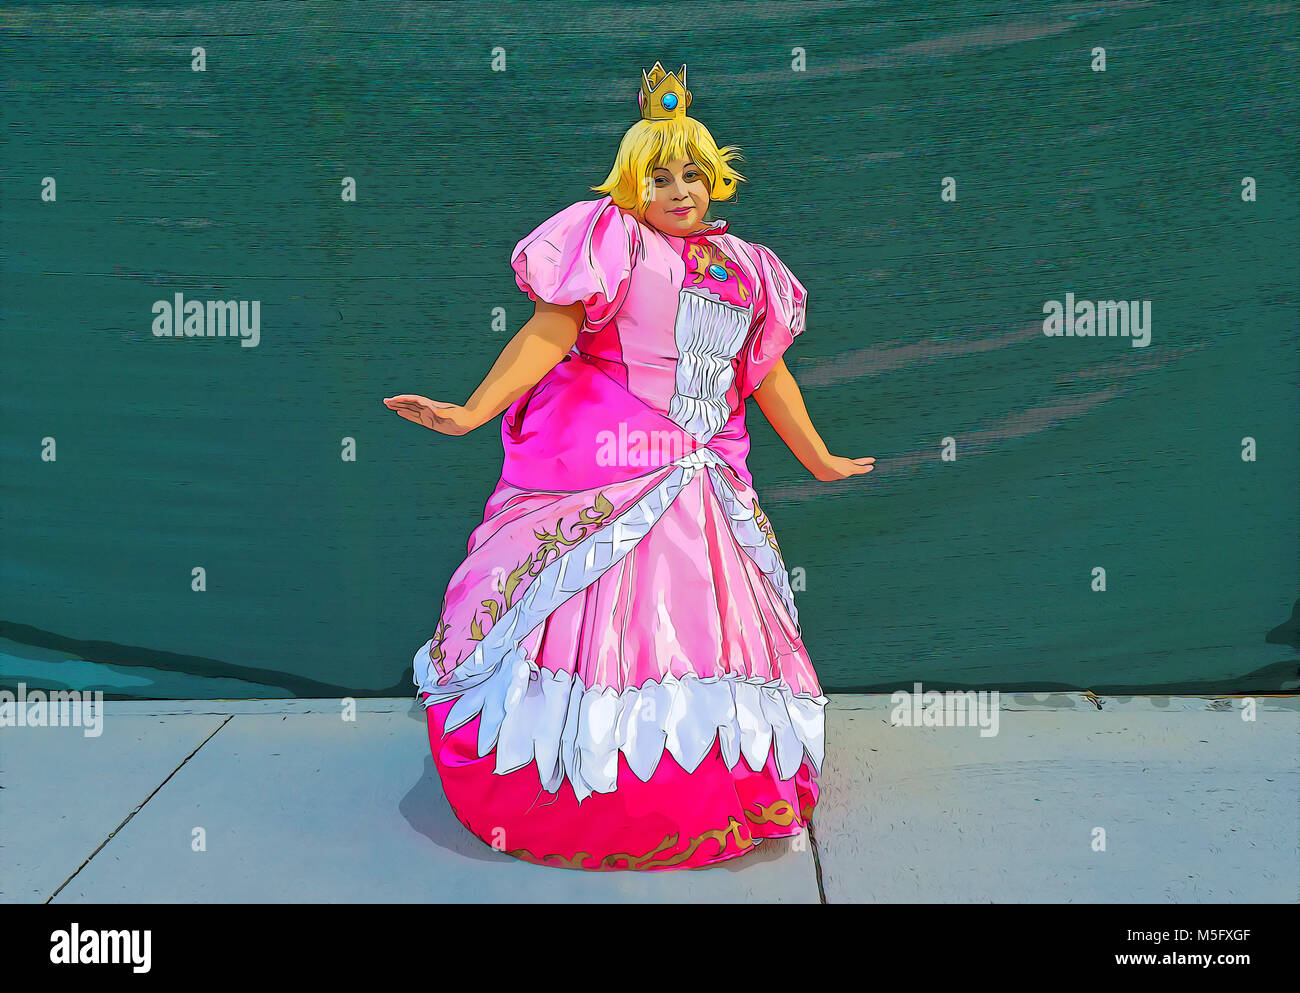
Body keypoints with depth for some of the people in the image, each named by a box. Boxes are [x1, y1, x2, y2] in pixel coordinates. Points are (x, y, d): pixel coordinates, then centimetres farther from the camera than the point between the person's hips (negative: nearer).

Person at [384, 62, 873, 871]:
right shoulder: (609, 241, -1)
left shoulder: (744, 268, 15)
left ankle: (728, 795, 22)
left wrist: (820, 461, 28)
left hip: (706, 484, 5)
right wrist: (471, 413, -22)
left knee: (714, 629, 7)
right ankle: (556, 799, 7)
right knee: (589, 617, -7)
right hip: (605, 469, -5)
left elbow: (768, 375, 23)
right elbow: (547, 334, -11)